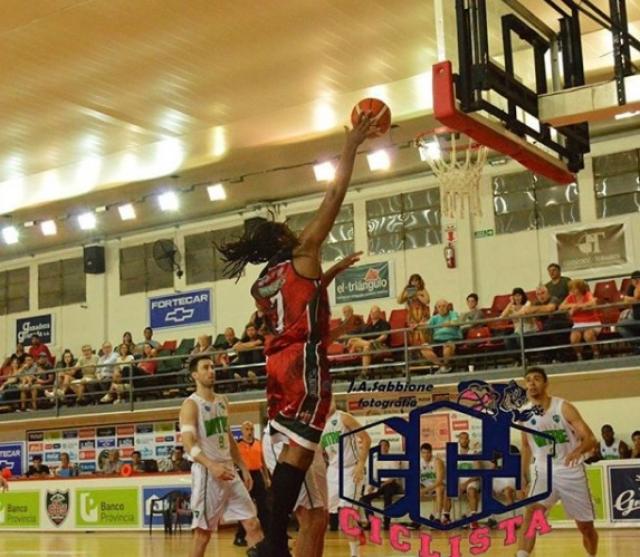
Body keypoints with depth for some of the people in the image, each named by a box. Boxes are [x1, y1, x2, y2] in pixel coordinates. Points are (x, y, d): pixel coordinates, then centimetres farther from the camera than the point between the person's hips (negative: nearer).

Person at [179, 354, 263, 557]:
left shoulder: (222, 401, 14)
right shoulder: (191, 405, -9)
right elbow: (188, 443, -21)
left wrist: (243, 468, 17)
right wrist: (212, 465, -35)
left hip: (229, 471, 7)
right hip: (207, 473, -7)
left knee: (252, 522, 1)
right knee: (203, 530, -1)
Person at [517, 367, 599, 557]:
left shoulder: (564, 408, -12)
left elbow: (591, 439, -17)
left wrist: (578, 450, -39)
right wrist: (523, 474, 13)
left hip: (572, 471, -1)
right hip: (544, 472, 2)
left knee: (586, 526, 10)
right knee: (532, 512, -25)